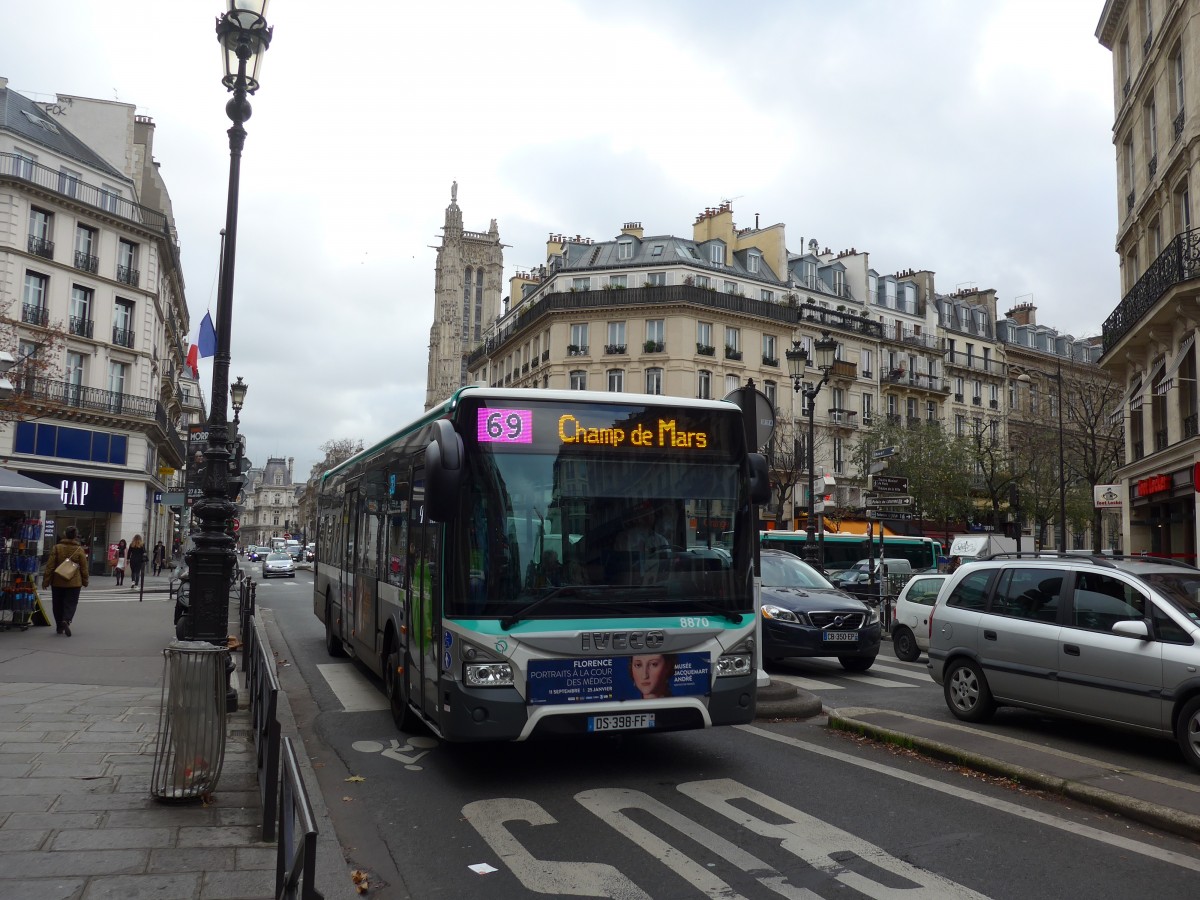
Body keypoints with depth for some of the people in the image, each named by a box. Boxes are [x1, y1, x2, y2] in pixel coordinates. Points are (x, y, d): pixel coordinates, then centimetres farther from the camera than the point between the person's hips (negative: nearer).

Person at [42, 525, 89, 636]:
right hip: (74, 582, -1)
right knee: (71, 603, 3)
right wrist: (85, 581, 11)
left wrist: (46, 581, 2)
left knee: (58, 604, 13)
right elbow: (84, 568, -1)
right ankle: (66, 620, -22)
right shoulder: (79, 550, -6)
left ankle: (60, 627, 19)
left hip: (57, 582, 1)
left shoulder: (57, 548, -5)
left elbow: (50, 566, -4)